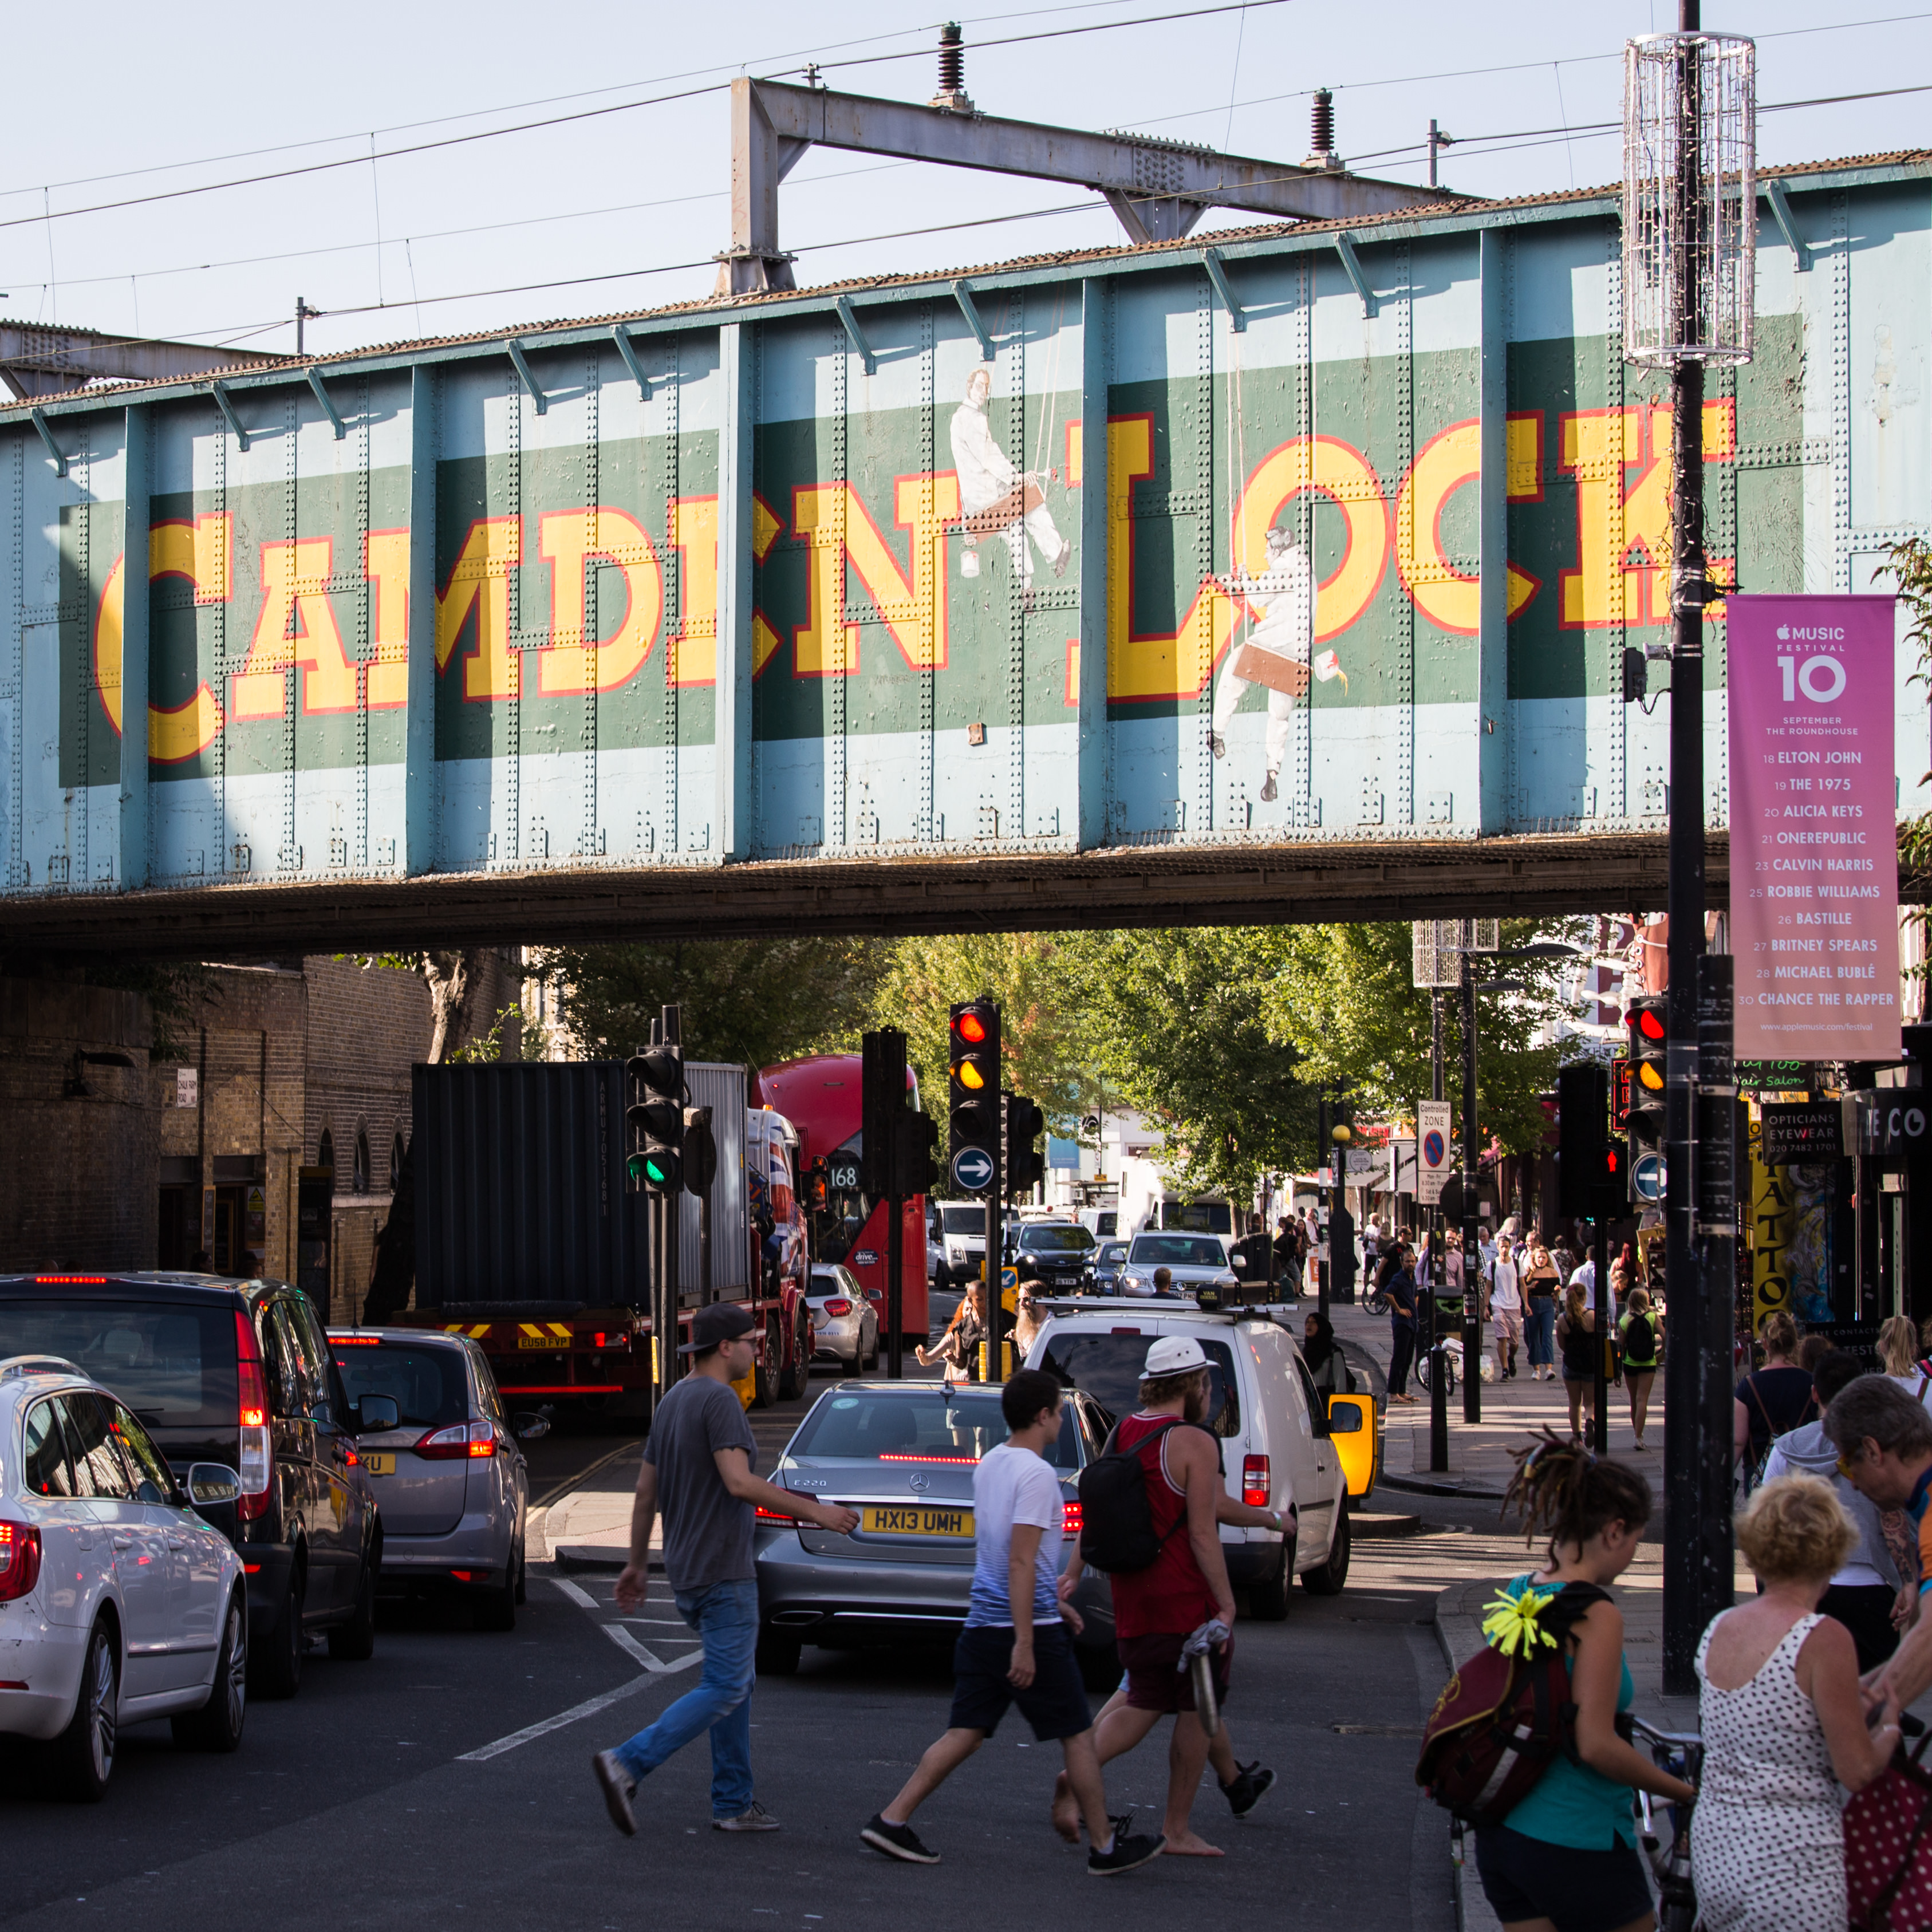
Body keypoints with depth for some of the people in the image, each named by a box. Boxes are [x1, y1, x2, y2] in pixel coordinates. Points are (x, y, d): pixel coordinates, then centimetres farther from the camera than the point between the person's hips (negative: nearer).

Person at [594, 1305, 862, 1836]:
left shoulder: (671, 1403, 14)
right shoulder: (719, 1400, -15)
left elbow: (645, 1492, 18)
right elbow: (739, 1483, -25)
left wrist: (637, 1564, 24)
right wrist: (814, 1512, -21)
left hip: (686, 1573, 10)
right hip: (721, 1573, -10)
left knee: (735, 1684, 15)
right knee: (725, 1690, -8)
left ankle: (733, 1805, 14)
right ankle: (627, 1764, -17)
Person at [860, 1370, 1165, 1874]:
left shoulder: (988, 1465, 12)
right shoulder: (1036, 1474, -15)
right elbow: (1021, 1562, -21)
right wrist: (1025, 1643, -22)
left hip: (982, 1624, 8)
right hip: (1028, 1624, -8)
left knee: (965, 1734, 9)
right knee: (1078, 1736, 3)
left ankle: (891, 1820, 2)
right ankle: (1106, 1848, 10)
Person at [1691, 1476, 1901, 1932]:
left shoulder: (1718, 1630, 6)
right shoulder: (1823, 1638, -14)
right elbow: (1858, 1771, -12)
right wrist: (1889, 1725, 8)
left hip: (1712, 1854, 7)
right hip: (1789, 1872, -7)